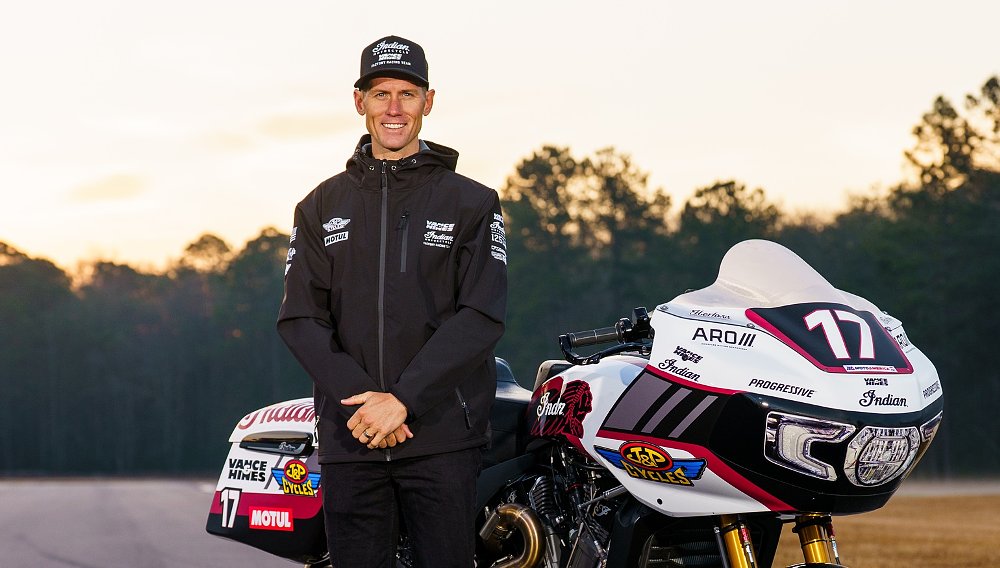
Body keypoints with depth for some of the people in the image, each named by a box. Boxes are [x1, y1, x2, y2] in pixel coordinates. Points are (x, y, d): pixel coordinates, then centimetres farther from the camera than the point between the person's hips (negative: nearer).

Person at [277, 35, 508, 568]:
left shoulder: (472, 203, 5)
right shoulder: (322, 206, 13)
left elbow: (481, 317, -5)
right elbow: (299, 318, 6)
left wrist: (403, 399, -14)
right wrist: (356, 397, -10)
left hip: (442, 436, -2)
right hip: (348, 438, 2)